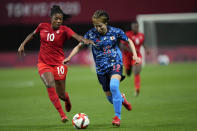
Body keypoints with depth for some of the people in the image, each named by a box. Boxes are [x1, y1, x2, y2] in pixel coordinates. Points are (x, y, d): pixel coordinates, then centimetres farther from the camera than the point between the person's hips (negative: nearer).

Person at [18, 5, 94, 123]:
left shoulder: (64, 30, -8)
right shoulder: (43, 27, 1)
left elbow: (76, 36, -27)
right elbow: (33, 34, 21)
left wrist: (84, 40, -48)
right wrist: (23, 44, 13)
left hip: (58, 64, -1)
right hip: (44, 63, 1)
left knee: (61, 94, 2)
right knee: (50, 85, -26)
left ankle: (66, 98, 44)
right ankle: (62, 115, -19)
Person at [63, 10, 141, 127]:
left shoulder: (115, 32, -7)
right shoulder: (91, 34, -7)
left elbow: (129, 41, 8)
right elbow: (79, 46, 5)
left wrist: (135, 55, -2)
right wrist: (69, 57, -7)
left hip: (115, 64, -2)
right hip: (101, 68, 2)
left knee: (113, 86, -30)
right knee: (110, 97, 6)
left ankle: (118, 117, -19)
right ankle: (122, 99, 45)